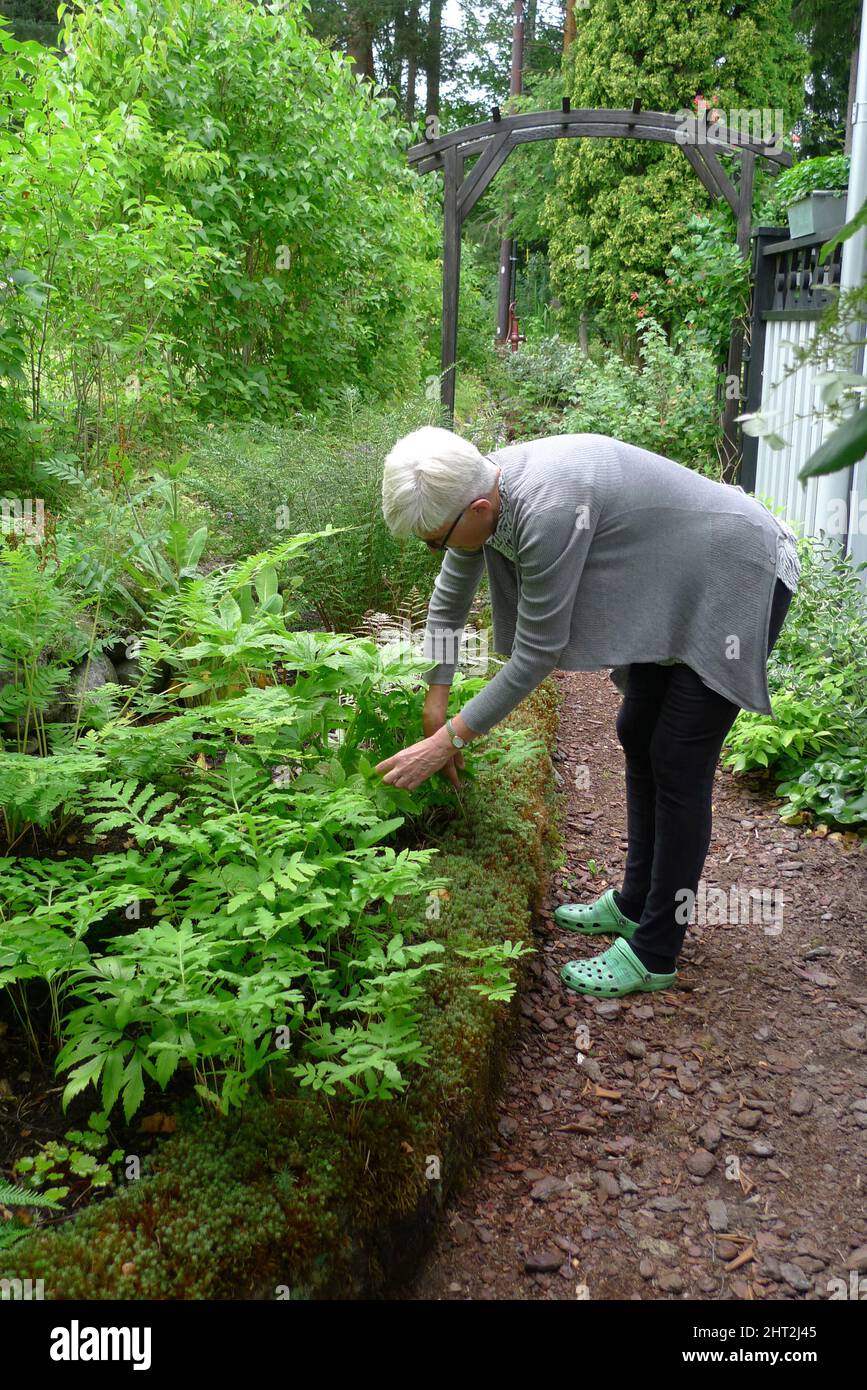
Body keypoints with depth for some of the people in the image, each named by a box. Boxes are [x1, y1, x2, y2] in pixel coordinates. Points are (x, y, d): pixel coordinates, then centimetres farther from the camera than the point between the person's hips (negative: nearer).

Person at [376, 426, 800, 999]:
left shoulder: (548, 510, -36)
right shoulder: (479, 488, -9)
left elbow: (534, 658, -27)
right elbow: (449, 600, 6)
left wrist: (446, 742, -20)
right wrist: (436, 706, 8)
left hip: (739, 578, -9)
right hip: (677, 585, 9)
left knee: (678, 763, -7)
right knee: (638, 735, 13)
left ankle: (655, 954, 5)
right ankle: (636, 903, 29)